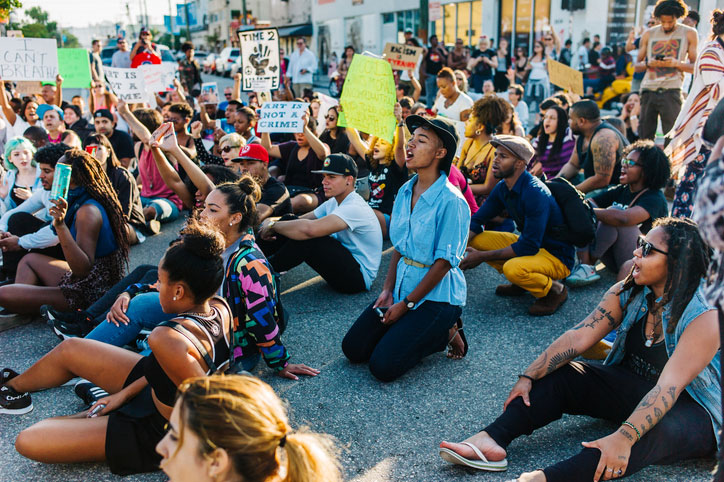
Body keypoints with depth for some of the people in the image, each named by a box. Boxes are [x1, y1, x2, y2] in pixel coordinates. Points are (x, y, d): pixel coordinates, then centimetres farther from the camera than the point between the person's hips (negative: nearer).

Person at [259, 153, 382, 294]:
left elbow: (309, 229, -38)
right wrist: (271, 220, -12)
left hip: (359, 277, -9)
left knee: (305, 237, -29)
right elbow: (300, 220, 8)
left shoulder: (355, 207, -24)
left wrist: (273, 225, -23)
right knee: (290, 221, -1)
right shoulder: (333, 203, 9)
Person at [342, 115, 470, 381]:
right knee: (353, 349, 1)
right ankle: (407, 330, 16)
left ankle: (445, 332, 6)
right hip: (403, 286, 7)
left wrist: (406, 304, -13)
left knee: (383, 366, -14)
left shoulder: (451, 201, -19)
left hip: (437, 296, -7)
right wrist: (388, 290, 0)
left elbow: (444, 262, -17)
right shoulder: (405, 191, 4)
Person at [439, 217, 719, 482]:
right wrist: (528, 377, -18)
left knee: (652, 432, -39)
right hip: (631, 388, 7)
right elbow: (578, 336, -10)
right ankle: (492, 440, -27)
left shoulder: (704, 317, -24)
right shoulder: (628, 293, -5)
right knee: (559, 374, -9)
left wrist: (624, 438, -45)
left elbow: (668, 387, -34)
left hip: (693, 411, -6)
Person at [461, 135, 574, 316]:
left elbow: (528, 246, -30)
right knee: (475, 240, -3)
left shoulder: (535, 193, -27)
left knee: (513, 268, -37)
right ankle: (521, 282, 10)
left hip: (556, 256, -8)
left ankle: (555, 290, -6)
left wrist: (482, 256, -27)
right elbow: (476, 221, 5)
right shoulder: (503, 188, -2)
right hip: (527, 244, 8)